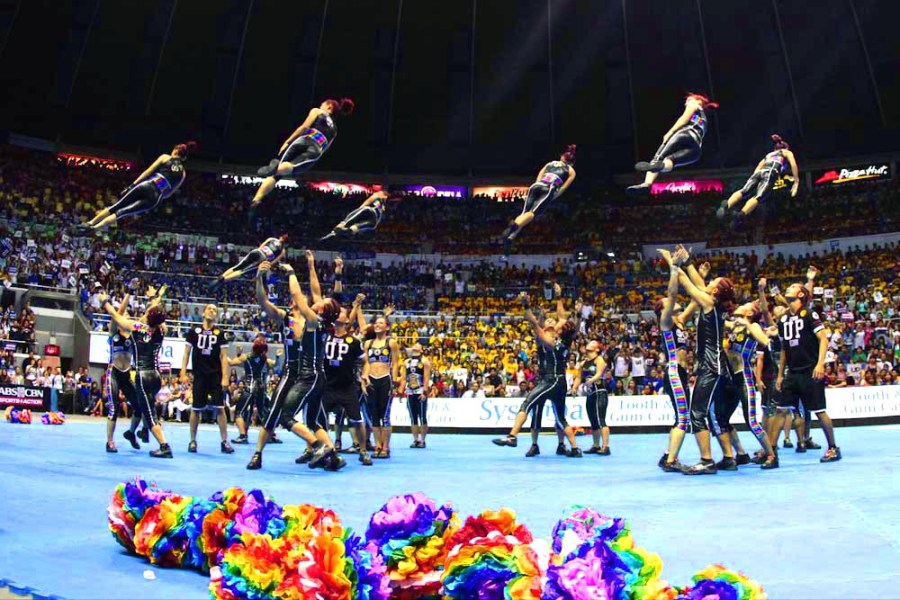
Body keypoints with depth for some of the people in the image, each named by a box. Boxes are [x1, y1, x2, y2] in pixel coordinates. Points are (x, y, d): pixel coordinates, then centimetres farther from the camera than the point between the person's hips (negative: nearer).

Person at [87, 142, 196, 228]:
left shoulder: (165, 157, 9)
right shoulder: (182, 173, 17)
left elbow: (148, 172, 3)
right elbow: (168, 194, 17)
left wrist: (132, 185, 4)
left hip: (145, 186, -2)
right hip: (155, 198, 2)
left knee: (116, 207, 14)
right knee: (121, 212, 7)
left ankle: (90, 223, 21)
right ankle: (94, 227, -2)